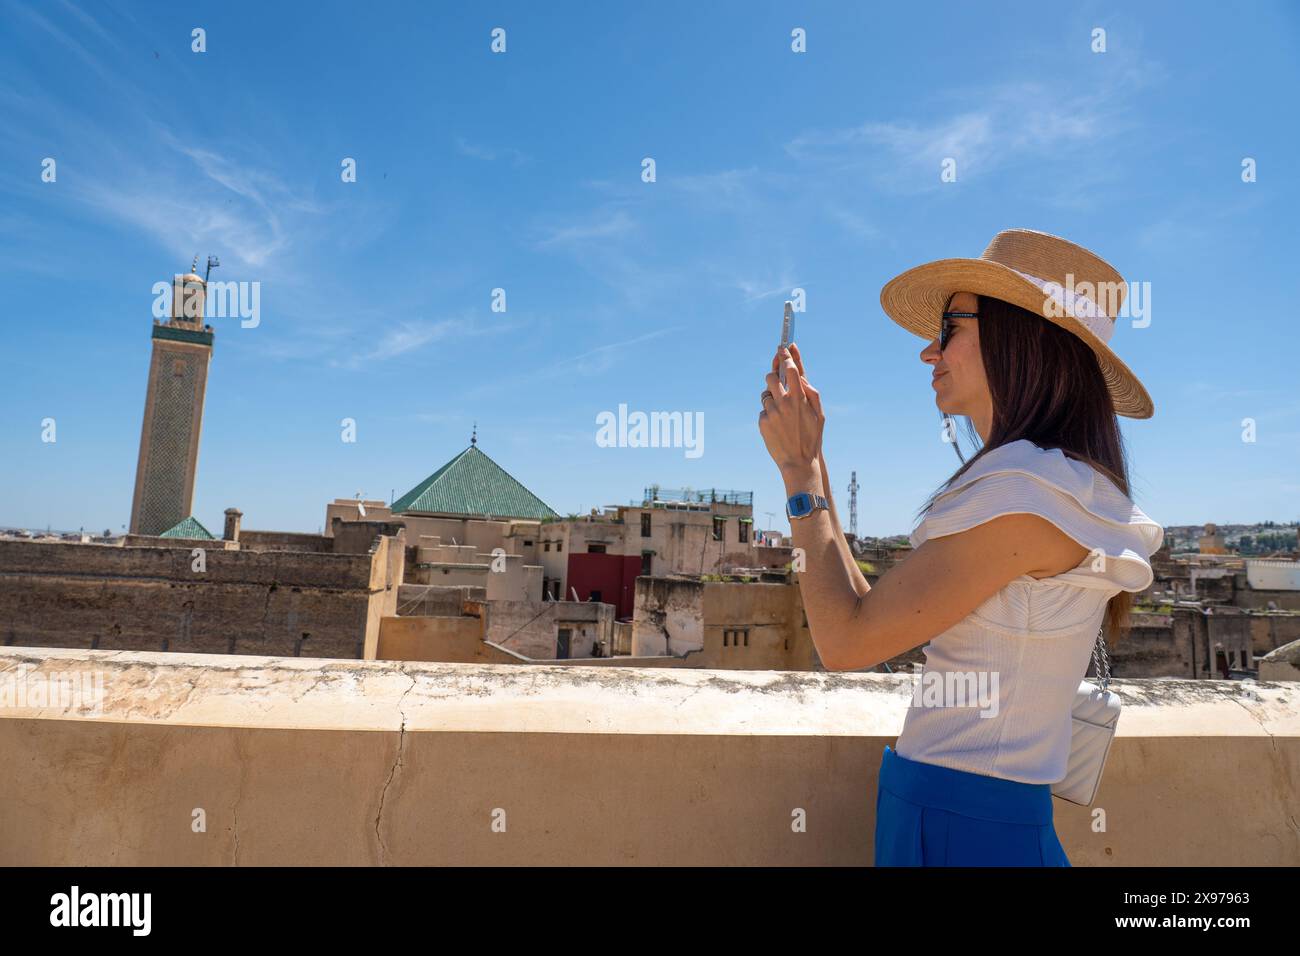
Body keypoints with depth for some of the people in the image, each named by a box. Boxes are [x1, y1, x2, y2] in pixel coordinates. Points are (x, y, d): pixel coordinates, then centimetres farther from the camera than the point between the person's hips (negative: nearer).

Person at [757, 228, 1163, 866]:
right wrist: (807, 460, 6)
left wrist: (800, 465, -12)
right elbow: (869, 614, 6)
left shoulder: (1030, 491, -22)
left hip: (963, 828, -8)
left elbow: (845, 640, -20)